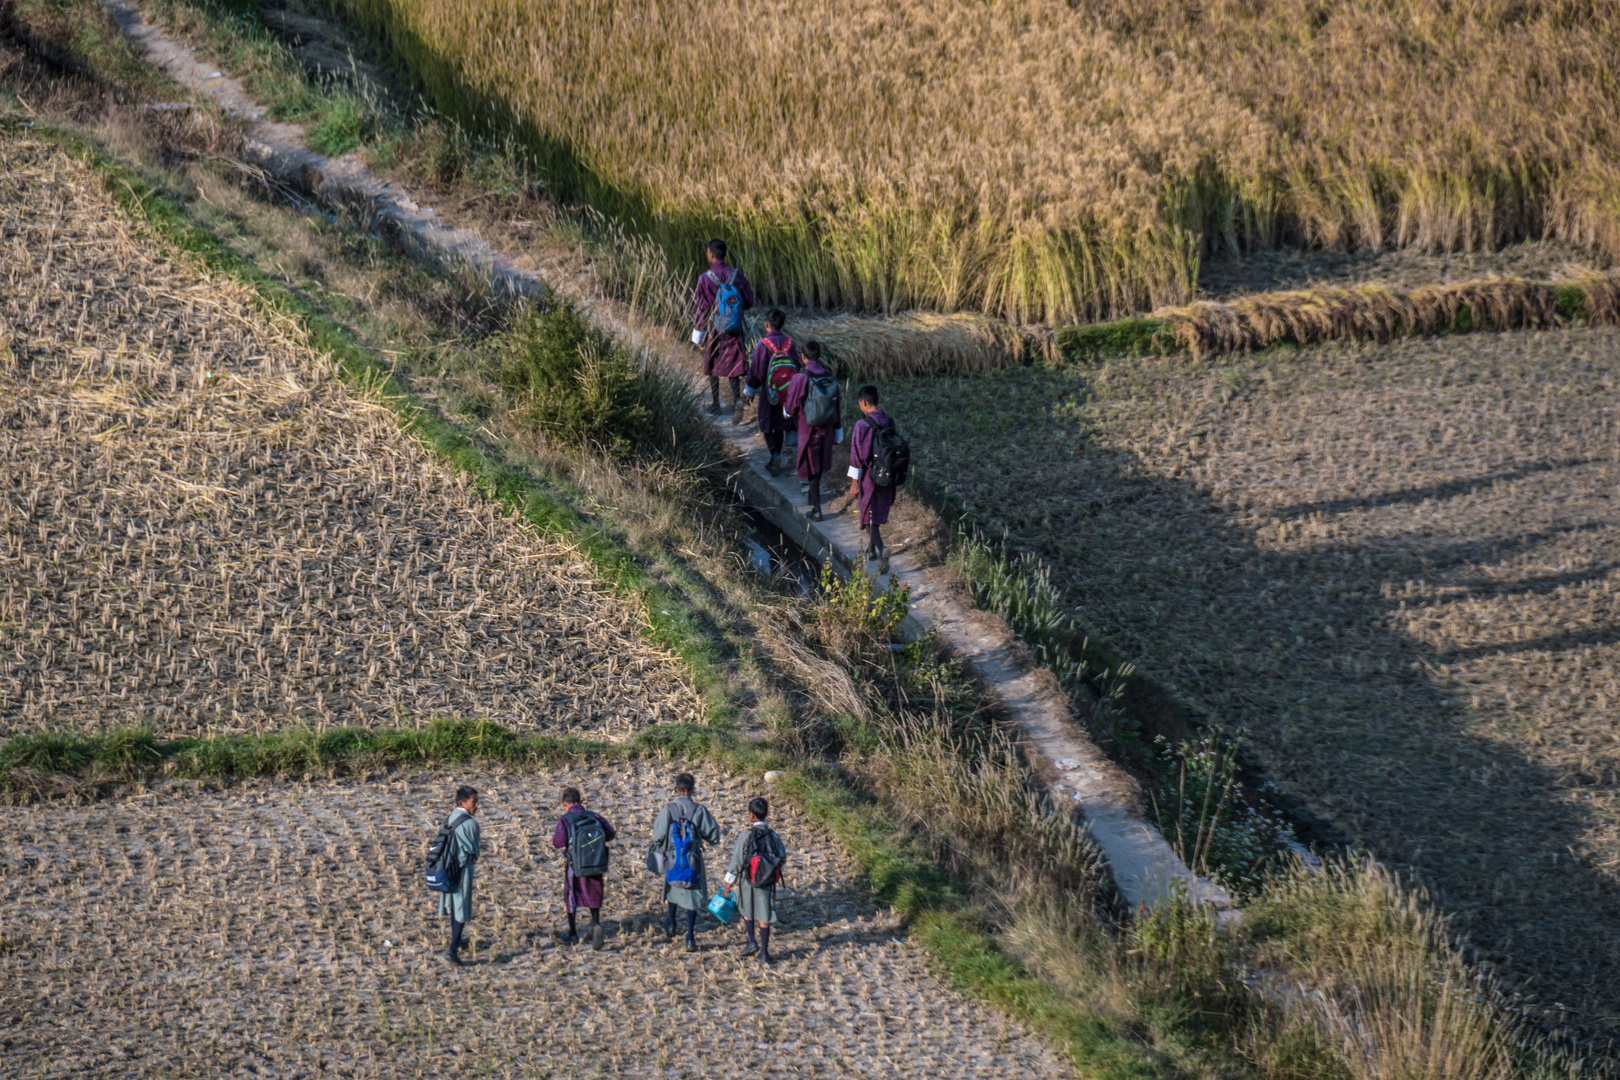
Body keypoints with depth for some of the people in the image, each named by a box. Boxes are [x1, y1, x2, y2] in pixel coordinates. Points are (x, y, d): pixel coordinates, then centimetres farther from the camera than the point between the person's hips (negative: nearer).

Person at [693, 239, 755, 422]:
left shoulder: (705, 278, -16)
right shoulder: (736, 275, -6)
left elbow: (700, 307, -12)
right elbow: (749, 301, 1)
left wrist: (697, 331, -1)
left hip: (713, 329, -2)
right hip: (734, 329, 2)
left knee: (713, 364, 16)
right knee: (732, 365, 7)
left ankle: (714, 404, 27)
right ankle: (737, 398, -16)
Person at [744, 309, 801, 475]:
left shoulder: (763, 345, -17)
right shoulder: (790, 343, -5)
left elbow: (756, 371, -11)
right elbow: (797, 366, 3)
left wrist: (750, 391, 3)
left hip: (769, 391, -4)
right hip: (787, 392, 4)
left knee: (766, 424, 9)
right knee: (780, 425, 16)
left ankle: (774, 454, -13)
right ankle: (775, 461, 22)